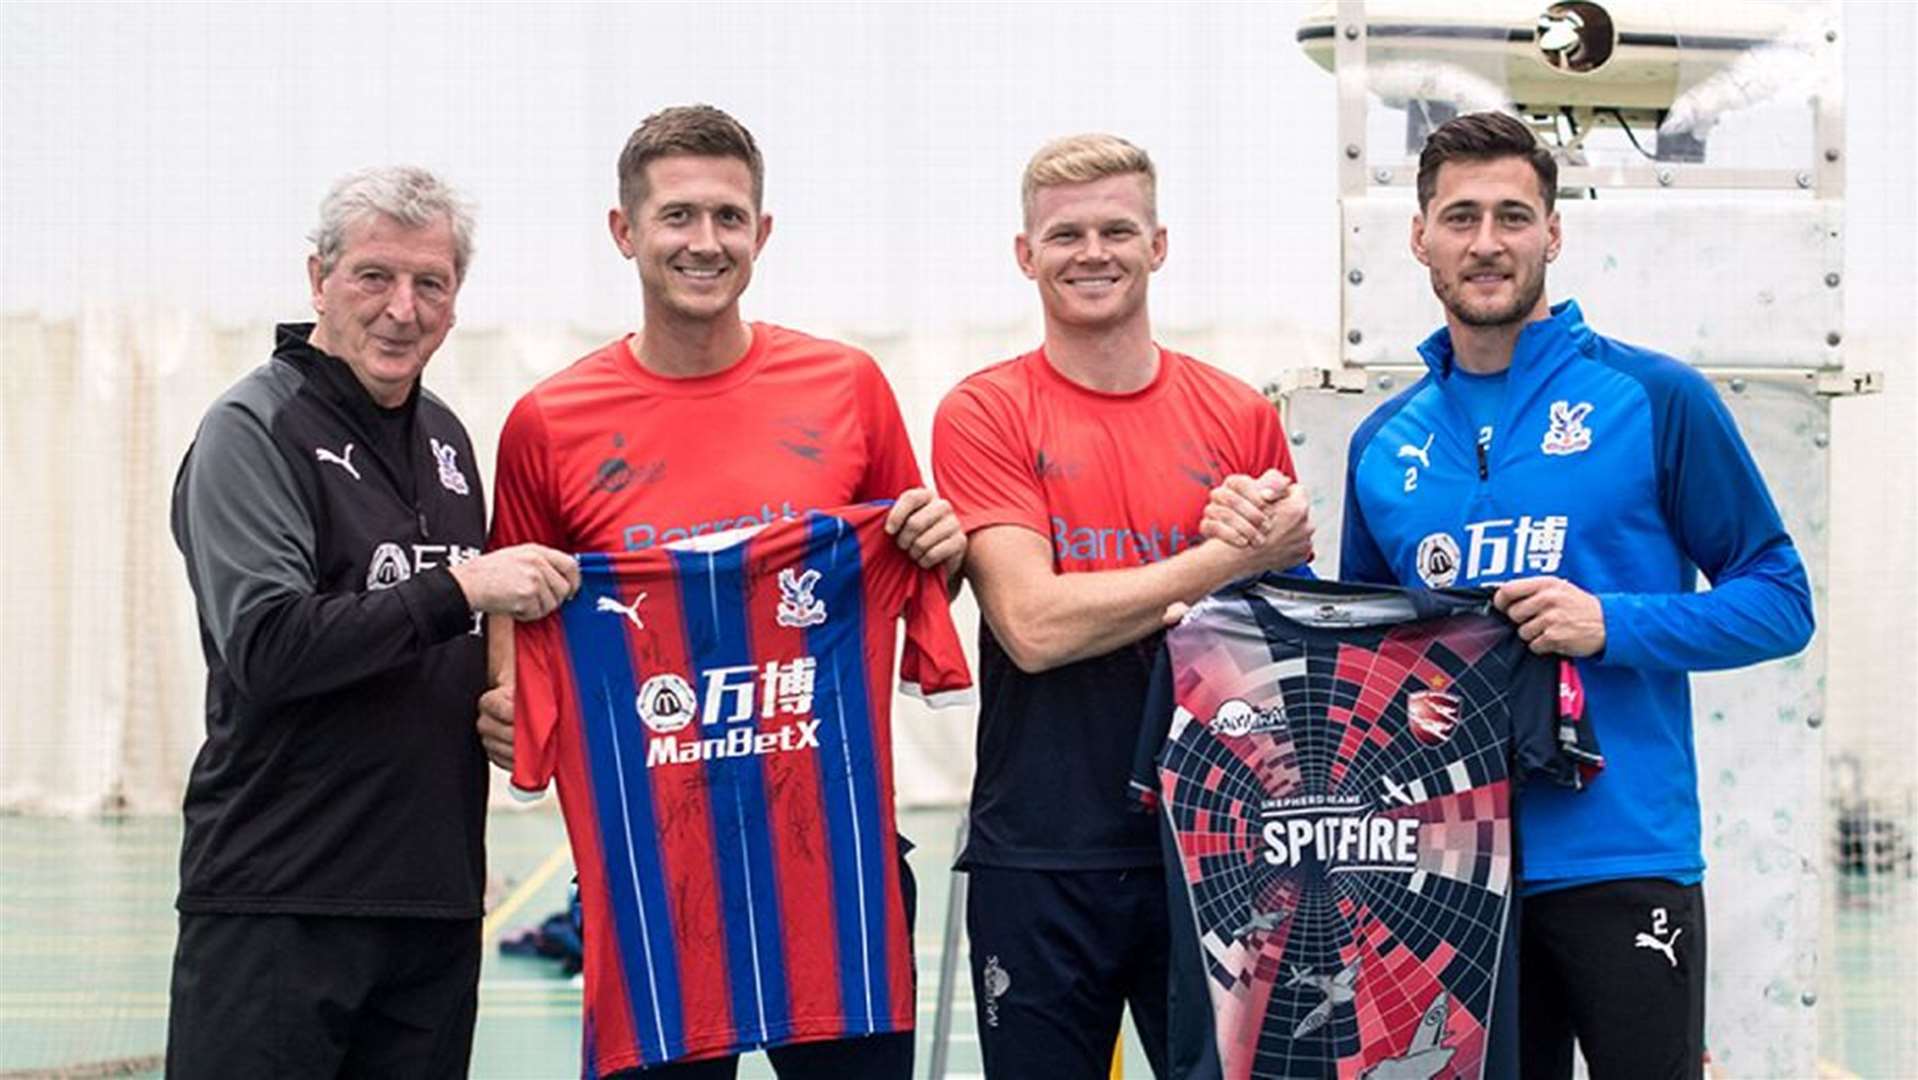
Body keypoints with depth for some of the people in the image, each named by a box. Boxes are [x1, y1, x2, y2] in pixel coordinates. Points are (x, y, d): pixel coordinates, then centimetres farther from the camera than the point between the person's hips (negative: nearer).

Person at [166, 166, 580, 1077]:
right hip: (277, 902, -7)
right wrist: (461, 587, -21)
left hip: (436, 902, 7)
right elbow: (265, 645, -20)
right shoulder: (252, 431, -7)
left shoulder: (445, 437, 15)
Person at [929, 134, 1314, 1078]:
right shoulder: (984, 415, -2)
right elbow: (1032, 625, -14)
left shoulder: (1239, 416, 5)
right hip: (1040, 856, -2)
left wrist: (1284, 541, -8)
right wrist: (1229, 561, -15)